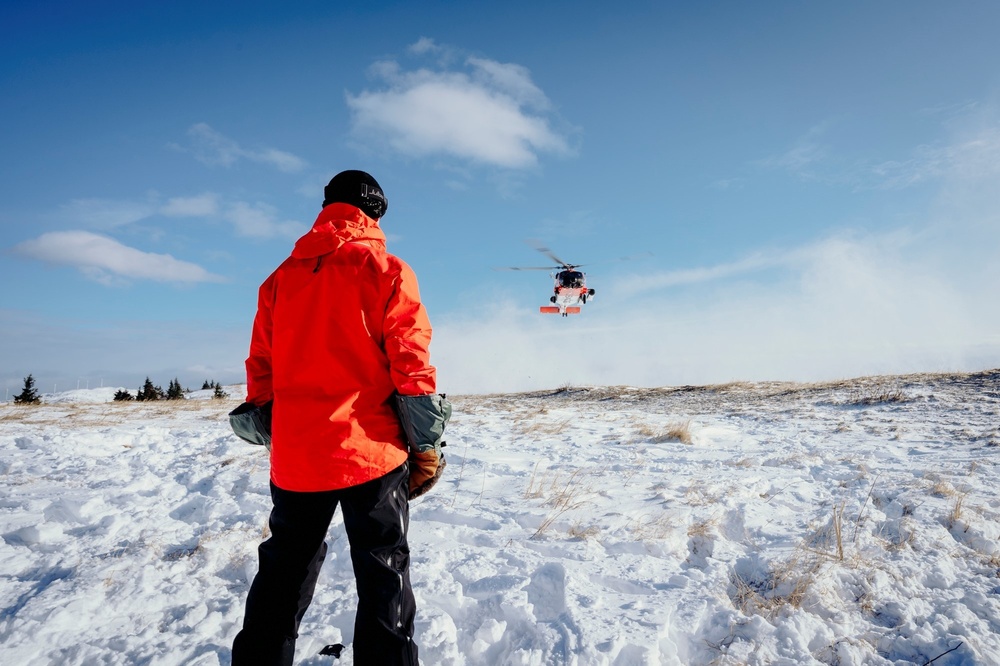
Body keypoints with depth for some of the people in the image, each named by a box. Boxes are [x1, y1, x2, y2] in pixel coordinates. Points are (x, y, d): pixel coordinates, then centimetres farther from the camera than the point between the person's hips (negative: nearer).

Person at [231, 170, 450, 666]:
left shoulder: (282, 275, 9)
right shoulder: (386, 270, -5)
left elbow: (260, 367, 10)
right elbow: (411, 364, -11)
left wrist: (276, 437, 19)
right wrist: (426, 445, -4)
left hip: (296, 457, 5)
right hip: (371, 453, -4)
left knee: (284, 571, 21)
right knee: (383, 575, 9)